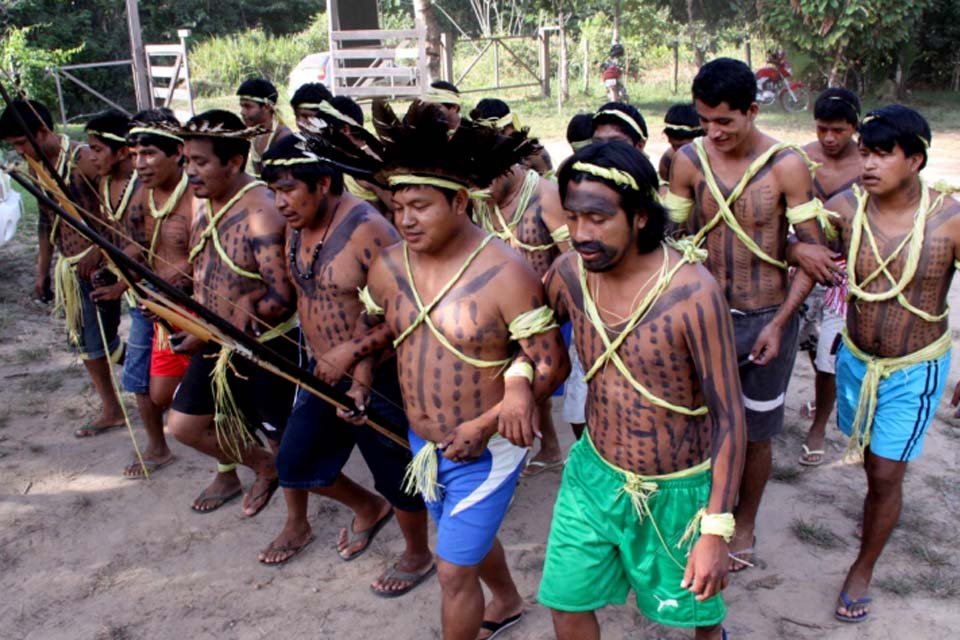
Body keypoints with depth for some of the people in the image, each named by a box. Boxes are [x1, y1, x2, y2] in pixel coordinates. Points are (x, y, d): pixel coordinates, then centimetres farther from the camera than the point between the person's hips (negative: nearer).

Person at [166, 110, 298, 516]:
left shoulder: (261, 214, -25)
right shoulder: (201, 202, 2)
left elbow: (282, 299, -28)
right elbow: (201, 271, 11)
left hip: (268, 347, -8)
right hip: (217, 344, 8)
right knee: (184, 425, 17)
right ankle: (262, 466, 40)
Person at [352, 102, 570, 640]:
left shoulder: (506, 272, -24)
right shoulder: (388, 267, -6)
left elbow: (552, 365, -20)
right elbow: (373, 329, 14)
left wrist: (485, 424, -26)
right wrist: (361, 378, -4)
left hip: (485, 448, -7)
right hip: (423, 443, 7)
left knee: (454, 570, 1)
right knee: (470, 534, 29)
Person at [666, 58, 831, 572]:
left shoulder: (787, 166, -13)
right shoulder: (689, 160, -6)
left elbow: (813, 250, -9)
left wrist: (779, 323, -15)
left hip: (766, 319, -2)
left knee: (754, 433, 12)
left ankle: (744, 525, 35)